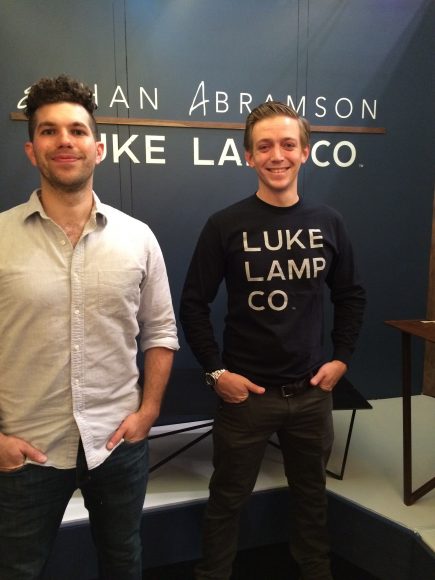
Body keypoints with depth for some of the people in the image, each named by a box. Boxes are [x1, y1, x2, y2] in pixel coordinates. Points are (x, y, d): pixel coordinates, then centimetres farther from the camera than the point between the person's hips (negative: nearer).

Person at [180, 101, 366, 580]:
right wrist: (216, 370, -11)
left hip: (312, 391, 3)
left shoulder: (327, 223, 1)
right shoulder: (226, 226, -9)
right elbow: (193, 304, -6)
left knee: (310, 493, 21)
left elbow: (350, 296, 10)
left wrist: (342, 357, 3)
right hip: (246, 392, -3)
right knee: (228, 498, 13)